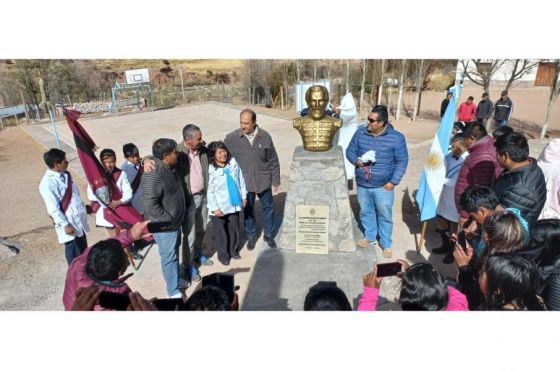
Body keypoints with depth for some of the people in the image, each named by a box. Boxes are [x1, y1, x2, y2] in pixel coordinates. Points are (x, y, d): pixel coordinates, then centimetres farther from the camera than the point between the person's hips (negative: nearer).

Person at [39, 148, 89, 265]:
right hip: (68, 221, -8)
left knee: (83, 246, 21)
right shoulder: (47, 183, -21)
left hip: (79, 217, 8)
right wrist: (65, 224, -18)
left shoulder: (65, 175, 3)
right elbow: (53, 208, -20)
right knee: (72, 248, 8)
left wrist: (83, 207, 18)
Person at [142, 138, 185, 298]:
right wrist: (168, 219, -22)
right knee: (169, 257, 7)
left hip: (175, 221, 9)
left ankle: (176, 278, 46)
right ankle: (173, 291, 24)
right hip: (164, 225, -9)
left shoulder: (168, 167, 1)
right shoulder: (154, 173, -29)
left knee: (174, 253, 25)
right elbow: (150, 204, -31)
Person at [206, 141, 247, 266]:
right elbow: (210, 191, -15)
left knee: (234, 228, 20)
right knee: (220, 232, 11)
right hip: (219, 207, -4)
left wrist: (244, 195, 9)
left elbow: (241, 180, 6)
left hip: (234, 204, 4)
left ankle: (234, 251, 42)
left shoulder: (233, 163, -5)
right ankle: (223, 255, 31)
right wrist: (215, 208, -16)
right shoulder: (211, 170, -18)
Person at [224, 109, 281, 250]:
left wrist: (276, 180, 2)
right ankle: (251, 236, 37)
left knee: (268, 207, 14)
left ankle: (269, 235, 35)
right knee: (248, 210, 15)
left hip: (263, 181, 1)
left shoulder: (265, 137, -9)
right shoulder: (231, 138, -12)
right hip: (244, 183, 0)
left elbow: (273, 161, -1)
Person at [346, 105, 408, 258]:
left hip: (383, 186, -3)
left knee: (384, 215, 9)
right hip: (362, 185, 3)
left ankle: (386, 244, 28)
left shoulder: (396, 138, -10)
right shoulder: (360, 133, -1)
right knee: (366, 213, 18)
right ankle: (370, 237, 40)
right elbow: (350, 151, 8)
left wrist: (393, 181, -12)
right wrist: (356, 160, -14)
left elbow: (402, 161, -6)